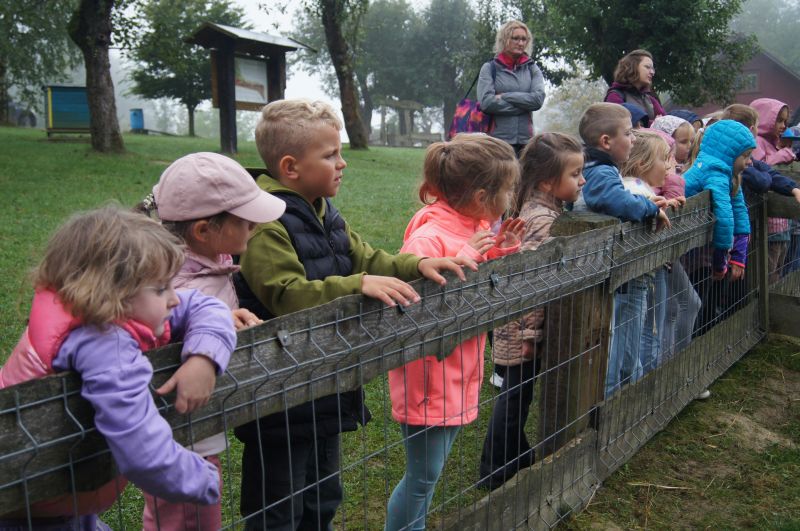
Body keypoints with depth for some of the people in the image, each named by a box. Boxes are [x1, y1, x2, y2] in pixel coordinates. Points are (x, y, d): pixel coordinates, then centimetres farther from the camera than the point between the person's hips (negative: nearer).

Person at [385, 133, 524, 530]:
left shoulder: (477, 228, 4)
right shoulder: (428, 237, -24)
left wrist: (502, 252, -1)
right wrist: (465, 258, -31)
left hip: (459, 374, 9)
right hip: (428, 377, -9)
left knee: (431, 469, 22)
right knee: (423, 475, 6)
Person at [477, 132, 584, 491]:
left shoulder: (539, 208, 7)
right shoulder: (543, 218, -23)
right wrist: (530, 332, -24)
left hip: (525, 323, 9)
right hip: (523, 326, -9)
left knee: (519, 392, 20)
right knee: (516, 393, 4)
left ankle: (516, 456, 37)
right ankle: (495, 471, 19)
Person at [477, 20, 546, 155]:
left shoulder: (532, 69, 14)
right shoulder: (490, 68, 6)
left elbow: (538, 99, -3)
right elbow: (486, 102, -9)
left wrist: (504, 97, -7)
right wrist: (524, 104, -5)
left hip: (525, 139, 3)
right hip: (498, 138, -2)